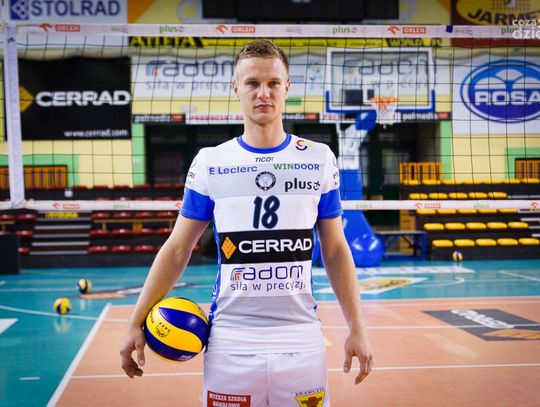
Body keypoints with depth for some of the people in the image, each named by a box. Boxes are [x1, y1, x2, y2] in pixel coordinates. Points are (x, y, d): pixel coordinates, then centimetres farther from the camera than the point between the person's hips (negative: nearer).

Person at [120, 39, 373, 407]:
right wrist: (137, 323, 0)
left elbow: (336, 251, 7)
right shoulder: (209, 163, 0)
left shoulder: (320, 159, 2)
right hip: (230, 345, 0)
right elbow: (176, 250, 5)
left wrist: (357, 329, 3)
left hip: (302, 344, 1)